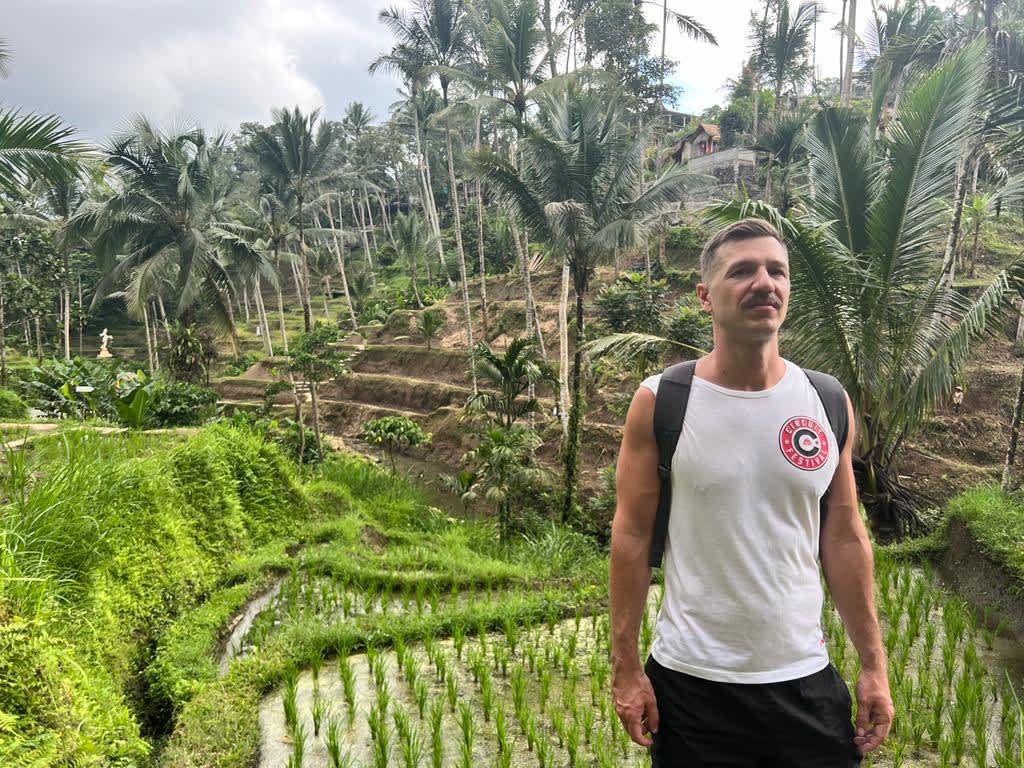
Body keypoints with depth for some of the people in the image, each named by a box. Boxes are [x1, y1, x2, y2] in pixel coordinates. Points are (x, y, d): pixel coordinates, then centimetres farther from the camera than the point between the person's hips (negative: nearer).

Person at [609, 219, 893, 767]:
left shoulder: (827, 402, -1)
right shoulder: (661, 403, -10)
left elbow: (844, 537, 4)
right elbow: (632, 536, -7)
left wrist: (873, 663, 4)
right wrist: (625, 667, -8)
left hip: (807, 679, 3)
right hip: (691, 682, -2)